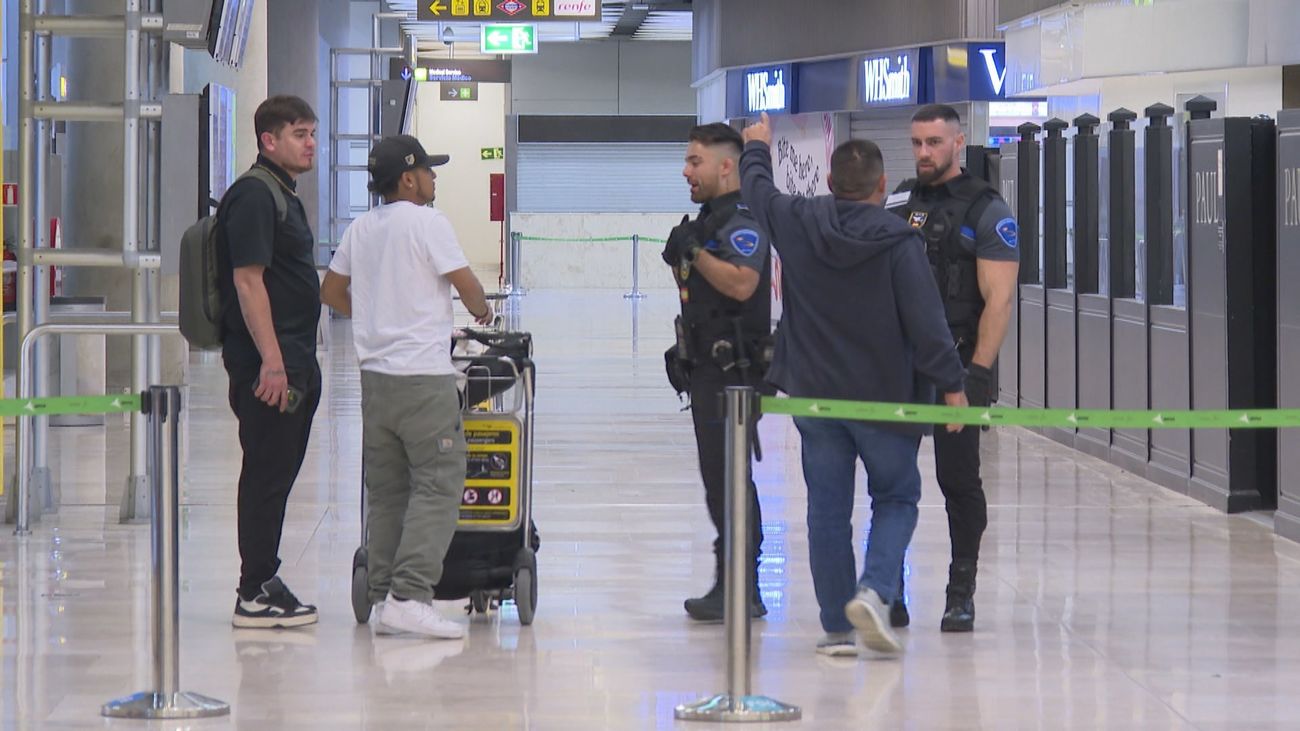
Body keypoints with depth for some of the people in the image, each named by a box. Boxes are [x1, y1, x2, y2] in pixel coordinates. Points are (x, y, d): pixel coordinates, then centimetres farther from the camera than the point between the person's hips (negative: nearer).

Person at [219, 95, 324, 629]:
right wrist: (271, 360, -24)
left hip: (293, 360, 10)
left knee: (277, 473, 13)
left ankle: (264, 579, 20)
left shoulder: (284, 194, 18)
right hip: (267, 361, -10)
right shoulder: (254, 194, -13)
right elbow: (247, 280, -20)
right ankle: (256, 595, -3)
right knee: (267, 474, -7)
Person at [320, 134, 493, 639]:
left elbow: (331, 291, 19)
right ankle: (410, 596, -17)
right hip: (424, 376, -7)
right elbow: (467, 285, -7)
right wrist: (483, 312, 14)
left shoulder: (360, 228, 11)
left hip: (375, 374, 7)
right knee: (437, 484, -7)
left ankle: (382, 598, 11)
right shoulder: (426, 222, -9)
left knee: (385, 490, 11)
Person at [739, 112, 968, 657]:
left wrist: (757, 148, 38)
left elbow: (757, 188, 18)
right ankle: (874, 591, -10)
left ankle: (837, 627, 10)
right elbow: (926, 321, -15)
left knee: (827, 509, 9)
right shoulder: (899, 242, -14)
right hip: (885, 395, -3)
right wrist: (951, 383, -6)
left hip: (814, 393, 3)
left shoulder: (797, 223, -3)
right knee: (896, 498, 13)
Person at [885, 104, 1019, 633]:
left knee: (959, 480, 2)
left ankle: (961, 593, 10)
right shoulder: (896, 202, 12)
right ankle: (889, 591, 11)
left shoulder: (987, 211, -4)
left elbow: (998, 301, -10)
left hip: (954, 365, -5)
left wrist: (978, 371, -18)